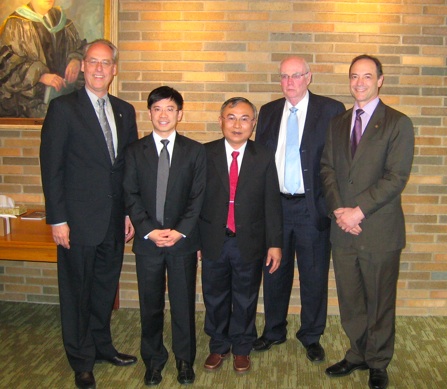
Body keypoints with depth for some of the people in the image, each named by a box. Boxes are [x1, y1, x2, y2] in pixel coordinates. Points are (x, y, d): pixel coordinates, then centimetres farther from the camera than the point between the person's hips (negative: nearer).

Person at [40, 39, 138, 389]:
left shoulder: (125, 111, 9)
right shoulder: (63, 108, -7)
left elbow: (131, 165, 12)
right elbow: (51, 167, -10)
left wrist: (130, 212, 7)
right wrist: (57, 219, -13)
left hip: (114, 220, 5)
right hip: (79, 221, -5)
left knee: (106, 288, 18)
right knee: (77, 291, 9)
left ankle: (102, 345, 37)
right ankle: (82, 360, 26)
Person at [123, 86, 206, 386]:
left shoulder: (194, 150, 3)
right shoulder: (136, 151, 5)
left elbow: (199, 196, -1)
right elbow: (131, 196, 1)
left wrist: (180, 231, -11)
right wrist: (149, 230, -11)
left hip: (183, 240, -1)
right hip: (147, 241, 1)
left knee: (184, 304, 8)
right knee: (150, 305, 10)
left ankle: (185, 360, 25)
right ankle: (154, 359, 27)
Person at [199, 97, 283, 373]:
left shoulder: (264, 158, -2)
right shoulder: (204, 154, -3)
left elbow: (272, 203, -2)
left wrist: (275, 243, -3)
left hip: (250, 242, 0)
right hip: (213, 241, 0)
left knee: (245, 300, 14)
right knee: (215, 298, 15)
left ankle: (242, 348, 34)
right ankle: (218, 347, 35)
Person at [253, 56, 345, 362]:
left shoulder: (331, 110, -4)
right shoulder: (268, 112, 9)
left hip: (312, 207, -3)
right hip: (274, 205, 4)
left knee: (314, 276, 9)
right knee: (275, 272, 15)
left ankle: (312, 337, 28)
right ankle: (274, 331, 34)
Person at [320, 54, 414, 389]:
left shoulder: (398, 123, -5)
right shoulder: (338, 123, 12)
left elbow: (396, 177, -12)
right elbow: (327, 169, 8)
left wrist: (359, 211, -17)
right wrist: (338, 209, -8)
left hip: (379, 230, -4)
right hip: (343, 228, 5)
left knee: (380, 301, 9)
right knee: (350, 299, 13)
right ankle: (357, 354, 32)